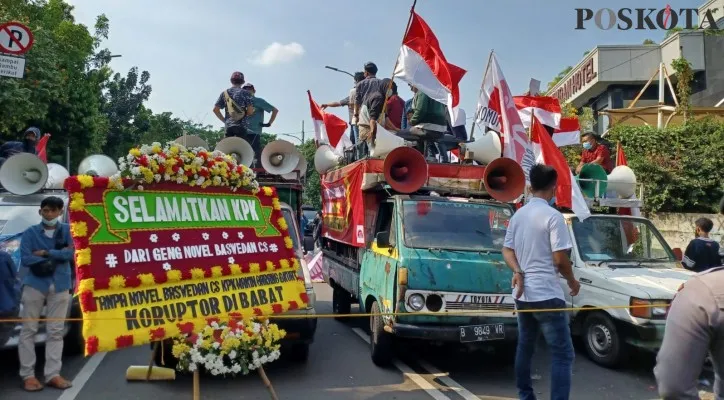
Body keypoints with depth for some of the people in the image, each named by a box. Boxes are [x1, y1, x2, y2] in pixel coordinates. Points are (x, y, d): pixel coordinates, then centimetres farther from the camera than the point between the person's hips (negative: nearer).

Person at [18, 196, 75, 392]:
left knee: (55, 331, 4)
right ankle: (28, 375, 10)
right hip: (34, 285, -1)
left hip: (60, 286, 1)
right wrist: (57, 255, -10)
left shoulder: (67, 230, 5)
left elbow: (70, 253, -7)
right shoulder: (30, 232, 1)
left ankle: (53, 374, 9)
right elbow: (25, 259, -9)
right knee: (29, 330, 2)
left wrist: (45, 253, -10)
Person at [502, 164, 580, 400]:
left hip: (522, 294, 8)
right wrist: (572, 281, 2)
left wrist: (517, 271, -4)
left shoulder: (517, 215, 9)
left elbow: (507, 250, 12)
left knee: (525, 347, 18)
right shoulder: (553, 216, -13)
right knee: (562, 353, -3)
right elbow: (559, 258, -14)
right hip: (547, 295, -8)